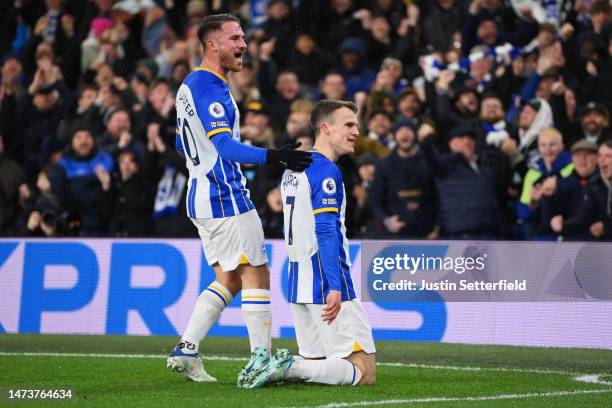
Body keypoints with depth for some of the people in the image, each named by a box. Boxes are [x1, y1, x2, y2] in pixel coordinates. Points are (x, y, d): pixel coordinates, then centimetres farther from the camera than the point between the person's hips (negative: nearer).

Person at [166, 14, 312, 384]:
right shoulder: (210, 90, -17)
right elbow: (226, 145, -28)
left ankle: (186, 350, 9)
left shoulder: (190, 86, 15)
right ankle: (260, 360, -3)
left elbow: (183, 143, 26)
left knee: (229, 279, 13)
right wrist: (274, 156, -38)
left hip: (203, 198, 10)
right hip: (226, 199, -10)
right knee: (256, 274, -4)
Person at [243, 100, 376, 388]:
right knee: (365, 371, -7)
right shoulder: (326, 172, -12)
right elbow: (326, 233, -20)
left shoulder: (292, 169, 17)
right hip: (327, 287, -9)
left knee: (315, 360, 18)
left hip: (298, 286, 9)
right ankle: (292, 368, -22)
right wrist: (334, 288, -25)